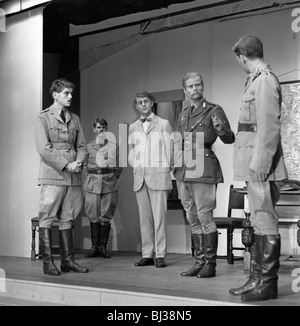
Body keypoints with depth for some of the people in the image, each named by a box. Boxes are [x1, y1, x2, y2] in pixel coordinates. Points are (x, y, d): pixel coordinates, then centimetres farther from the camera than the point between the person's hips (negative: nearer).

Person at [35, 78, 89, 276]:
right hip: (52, 176, -5)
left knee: (67, 220, 8)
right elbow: (44, 149, -10)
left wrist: (79, 161, -7)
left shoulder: (75, 119, 16)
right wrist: (66, 165, -15)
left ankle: (68, 260, 12)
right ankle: (47, 262, 0)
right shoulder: (43, 118, -1)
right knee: (46, 219, -4)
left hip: (73, 177, 5)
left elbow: (82, 146, 15)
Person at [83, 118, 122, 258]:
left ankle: (103, 247, 6)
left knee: (106, 215, 0)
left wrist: (114, 178, 3)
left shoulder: (113, 145, 7)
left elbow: (119, 165, 11)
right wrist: (89, 178, 3)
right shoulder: (88, 146, 8)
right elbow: (84, 165, 13)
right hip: (93, 183, 0)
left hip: (109, 183, 0)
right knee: (93, 215, -1)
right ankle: (94, 246, 5)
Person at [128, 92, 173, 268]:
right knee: (144, 217, 4)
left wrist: (166, 171, -2)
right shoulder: (133, 127, 15)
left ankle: (160, 255, -5)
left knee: (159, 216, -7)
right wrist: (136, 167, 6)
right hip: (139, 176, 4)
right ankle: (147, 255, 7)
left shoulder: (163, 124, 4)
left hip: (158, 175, -4)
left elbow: (170, 150, 3)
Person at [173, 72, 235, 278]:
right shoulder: (183, 115, 18)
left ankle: (210, 264, -3)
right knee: (192, 219, 9)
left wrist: (221, 129, -30)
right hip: (183, 172, 7)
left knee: (205, 216, -8)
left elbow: (229, 139, -9)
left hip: (203, 170, -7)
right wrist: (176, 165, 18)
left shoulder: (213, 110, -2)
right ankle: (199, 261, 16)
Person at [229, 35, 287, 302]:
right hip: (255, 166, 10)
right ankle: (258, 278, 21)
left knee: (265, 223, -6)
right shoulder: (256, 79, 17)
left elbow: (269, 126, -18)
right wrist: (255, 162, 16)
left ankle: (267, 284, -1)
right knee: (260, 223, 13)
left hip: (261, 166, -10)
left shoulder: (265, 79, -11)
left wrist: (260, 162, -20)